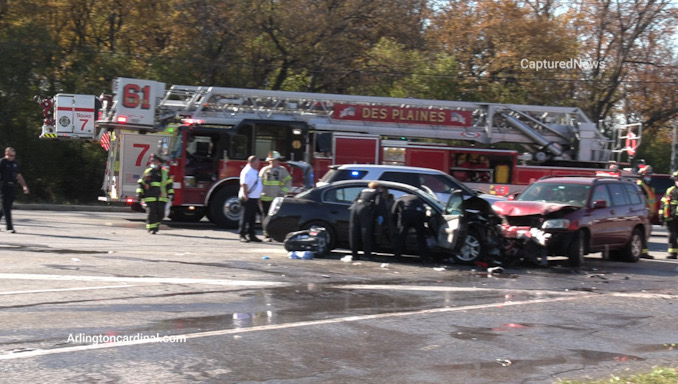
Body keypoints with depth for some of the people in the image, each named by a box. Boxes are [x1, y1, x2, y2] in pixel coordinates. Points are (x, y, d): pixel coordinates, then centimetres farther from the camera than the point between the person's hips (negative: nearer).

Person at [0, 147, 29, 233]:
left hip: (12, 187, 6)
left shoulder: (15, 163, 15)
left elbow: (19, 176, 20)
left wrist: (24, 186, 12)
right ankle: (9, 227, -7)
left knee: (7, 206, 11)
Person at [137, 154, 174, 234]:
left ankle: (156, 224, 26)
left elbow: (169, 183, 13)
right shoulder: (147, 172, 5)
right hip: (150, 197, -2)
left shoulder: (164, 172, 10)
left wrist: (171, 193, 5)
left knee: (161, 213, 2)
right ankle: (151, 228, 3)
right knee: (152, 213, -6)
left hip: (161, 197, 2)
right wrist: (139, 193, 1)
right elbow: (141, 183, 8)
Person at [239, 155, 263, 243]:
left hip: (254, 198, 9)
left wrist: (258, 198, 21)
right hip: (248, 198, -9)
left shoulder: (255, 171, 17)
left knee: (252, 218, 12)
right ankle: (242, 235, -2)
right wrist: (245, 195, -27)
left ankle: (251, 234, 18)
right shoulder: (247, 171, -14)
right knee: (245, 217, -5)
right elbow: (244, 184, -21)